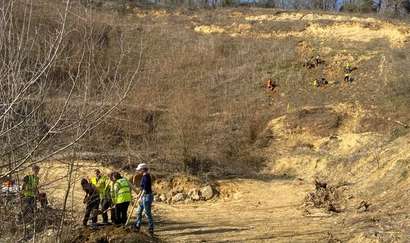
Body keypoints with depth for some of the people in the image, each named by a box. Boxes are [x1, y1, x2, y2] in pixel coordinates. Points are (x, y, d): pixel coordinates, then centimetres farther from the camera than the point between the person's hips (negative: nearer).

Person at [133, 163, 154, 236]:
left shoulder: (146, 177, -18)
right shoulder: (144, 176, 12)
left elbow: (145, 189, -22)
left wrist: (141, 197, -20)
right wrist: (139, 195, 26)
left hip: (147, 197, -10)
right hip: (144, 197, 10)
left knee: (148, 213, -3)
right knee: (139, 212, 17)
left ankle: (151, 230, 4)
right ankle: (137, 227, 26)